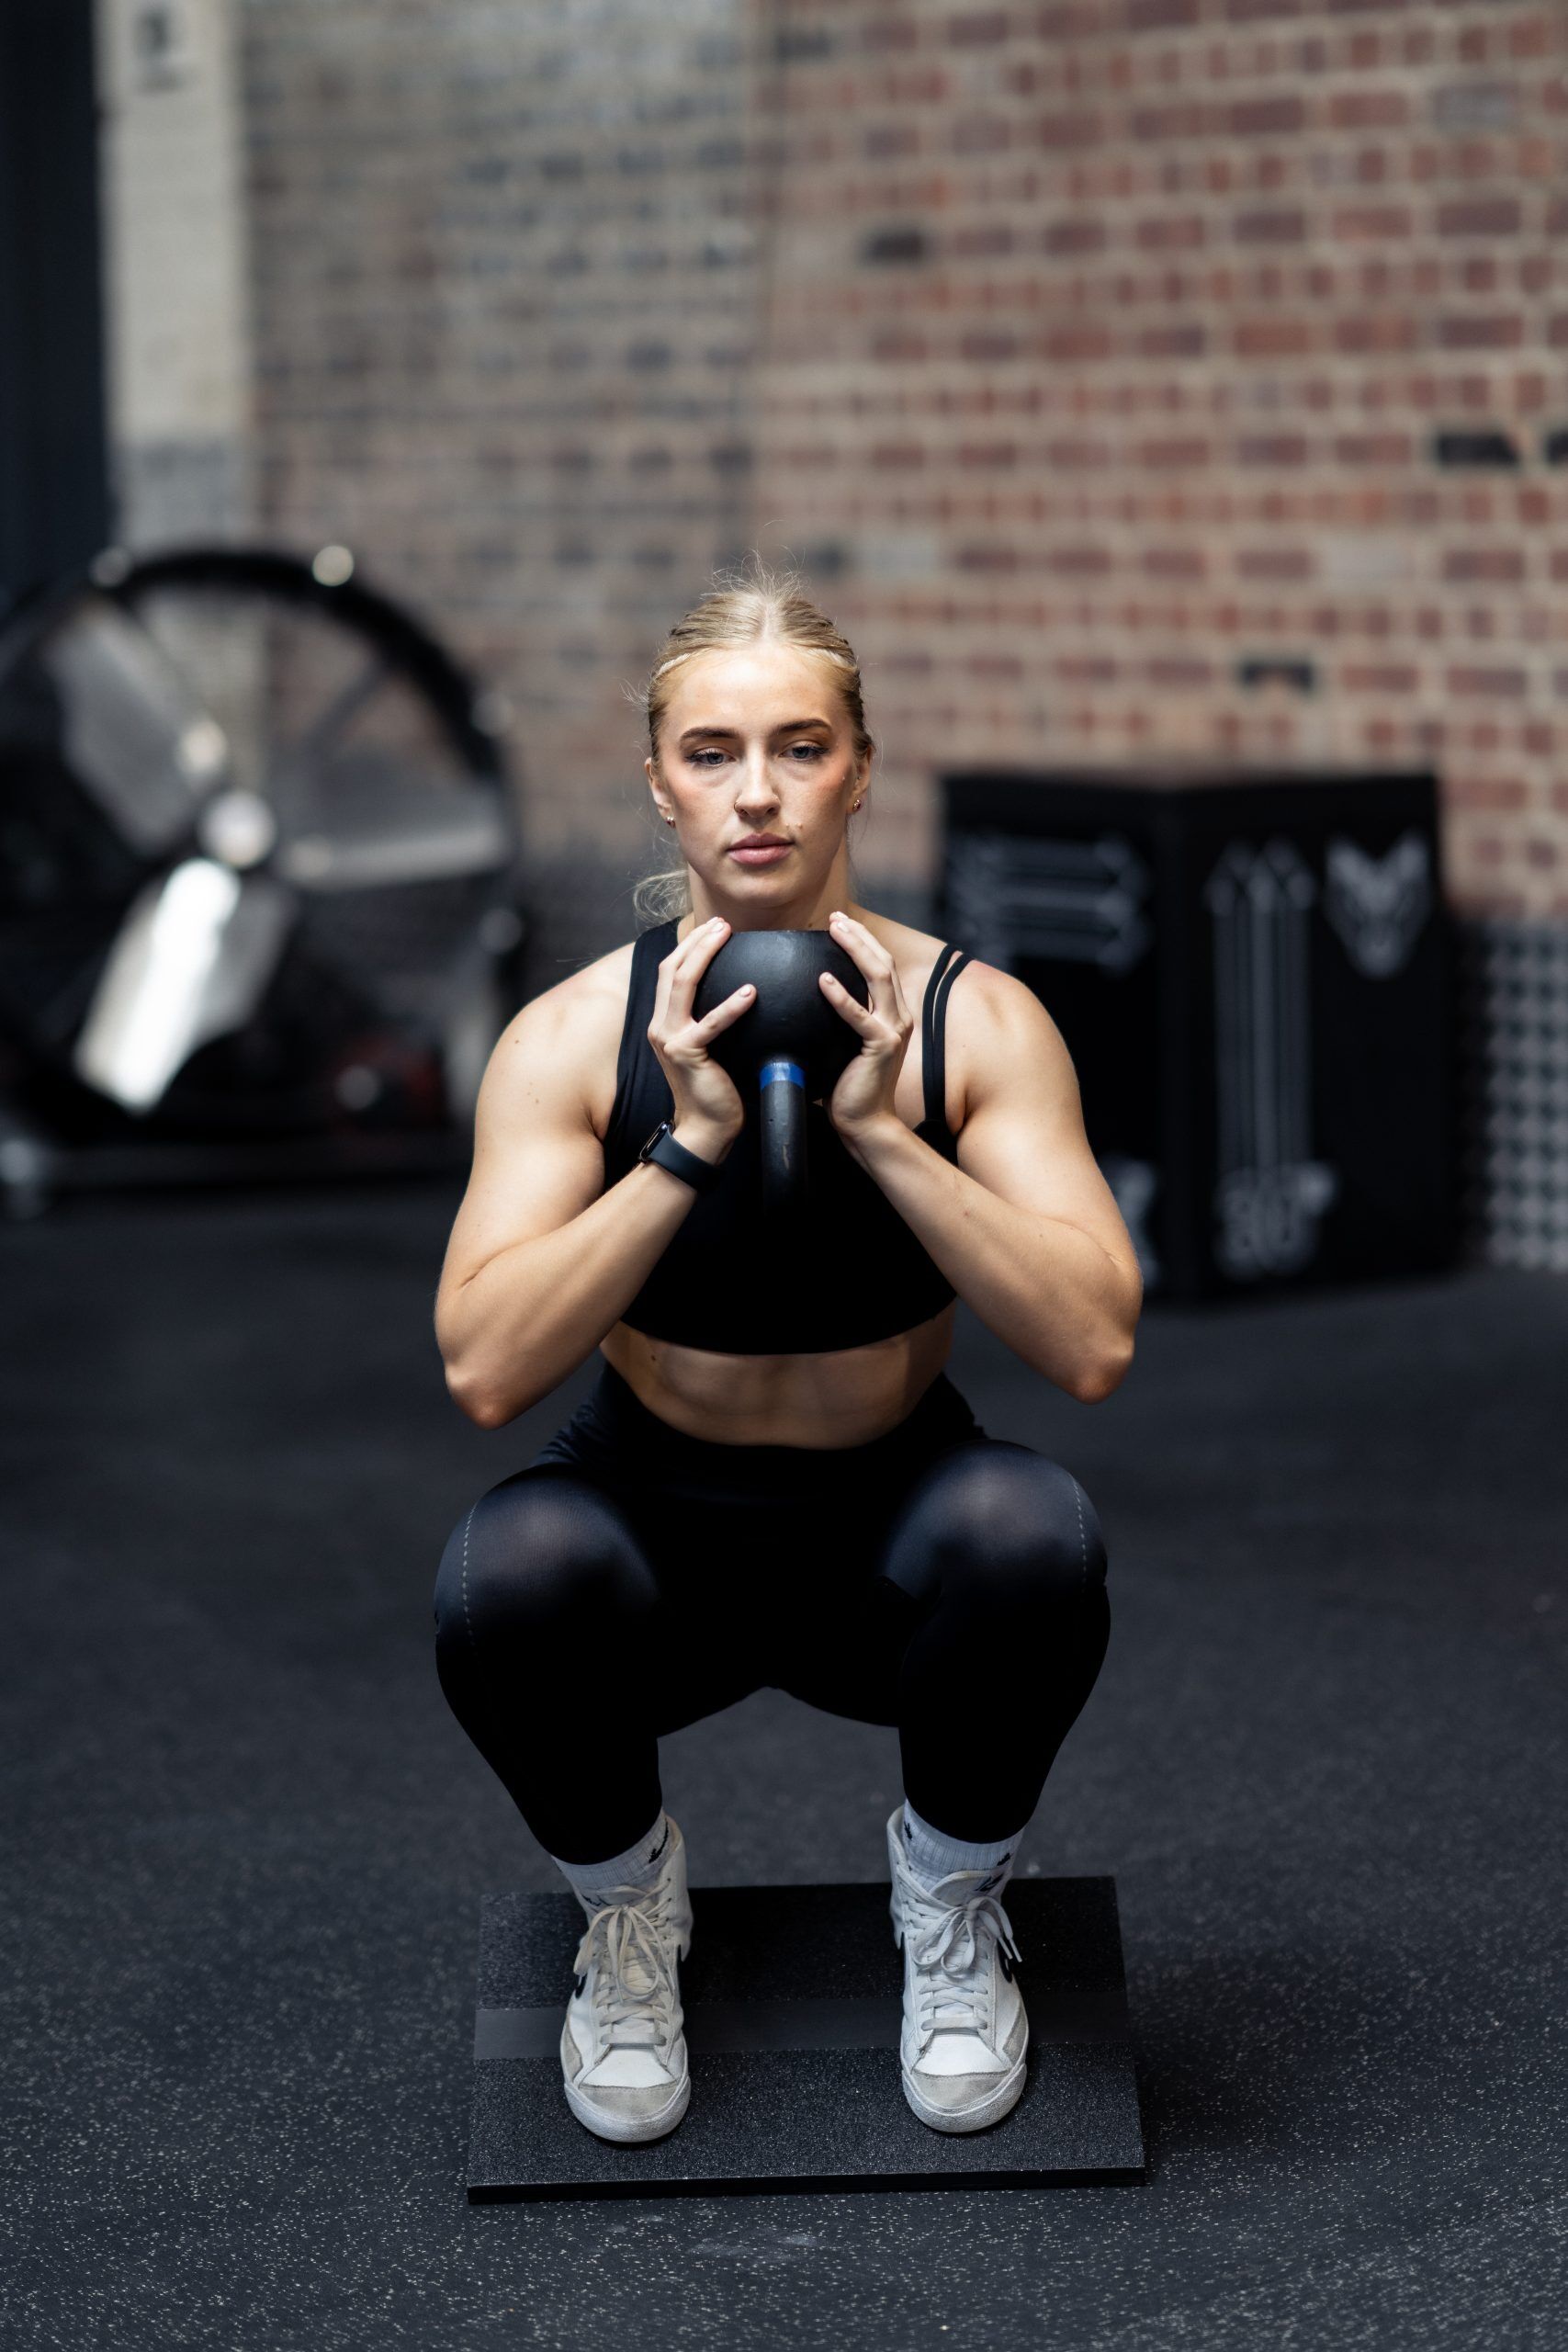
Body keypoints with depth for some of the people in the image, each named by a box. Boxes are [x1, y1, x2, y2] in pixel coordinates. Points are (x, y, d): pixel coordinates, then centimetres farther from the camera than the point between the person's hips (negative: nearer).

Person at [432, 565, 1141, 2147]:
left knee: (1031, 1531, -34)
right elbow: (484, 1371, -26)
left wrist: (880, 1125, -32)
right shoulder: (574, 1034, -14)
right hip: (654, 1528, 0)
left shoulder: (974, 1017, -13)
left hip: (893, 1540, 0)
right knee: (506, 1573, -34)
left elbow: (1093, 1348, -24)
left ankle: (950, 1896, -2)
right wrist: (690, 1141, -33)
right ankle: (628, 1898, 0)